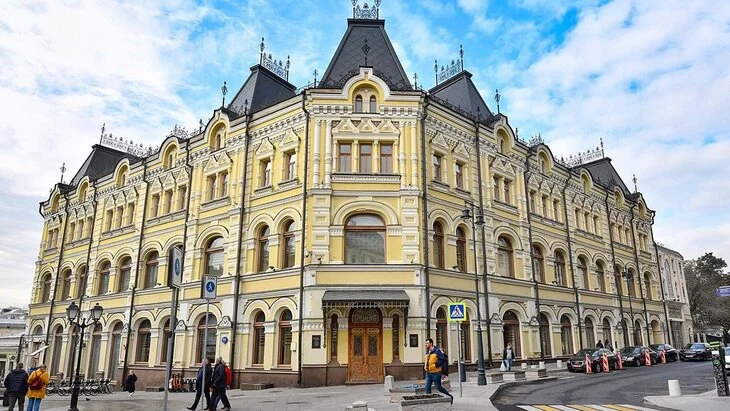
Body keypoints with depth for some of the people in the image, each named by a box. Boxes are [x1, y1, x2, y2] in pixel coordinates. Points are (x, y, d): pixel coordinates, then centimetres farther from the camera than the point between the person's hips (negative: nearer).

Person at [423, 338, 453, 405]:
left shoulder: (437, 351, -13)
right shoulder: (427, 352, 10)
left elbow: (443, 359, -18)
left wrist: (435, 365, -22)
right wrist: (425, 366, 7)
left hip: (436, 373, -7)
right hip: (428, 373, 7)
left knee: (439, 387, 3)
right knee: (427, 388, 2)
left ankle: (450, 396, 22)